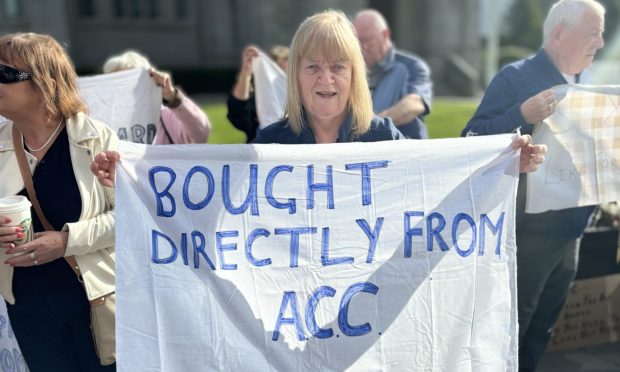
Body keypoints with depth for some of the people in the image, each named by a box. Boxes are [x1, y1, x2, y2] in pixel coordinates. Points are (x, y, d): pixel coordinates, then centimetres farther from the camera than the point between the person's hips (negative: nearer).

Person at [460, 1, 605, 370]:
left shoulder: (581, 86, 11)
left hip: (569, 230, 8)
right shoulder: (516, 78, -12)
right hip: (530, 228, -7)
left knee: (541, 328, 19)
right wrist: (523, 114, -32)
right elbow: (474, 139, -20)